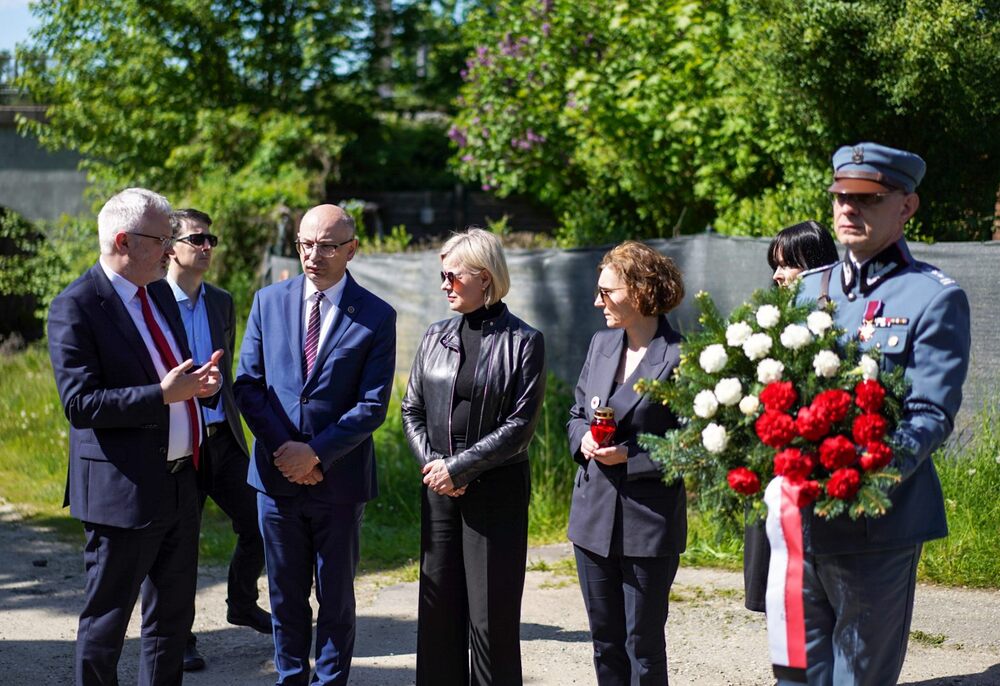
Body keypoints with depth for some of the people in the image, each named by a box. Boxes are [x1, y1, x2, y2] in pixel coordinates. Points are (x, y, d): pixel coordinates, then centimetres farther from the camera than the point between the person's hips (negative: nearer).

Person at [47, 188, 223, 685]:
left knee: (173, 616, 16)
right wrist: (162, 395, -26)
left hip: (181, 485, 8)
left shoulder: (160, 301, 13)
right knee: (106, 619, 4)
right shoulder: (75, 307, -13)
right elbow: (80, 403, -20)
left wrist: (202, 382, -1)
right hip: (123, 491, -8)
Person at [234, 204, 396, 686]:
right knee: (285, 596, 12)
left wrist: (315, 453, -16)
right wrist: (282, 449, -10)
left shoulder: (376, 316, -4)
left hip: (339, 479, -2)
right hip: (277, 474, 2)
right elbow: (248, 385, 2)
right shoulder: (268, 302, 4)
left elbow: (372, 405, -8)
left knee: (336, 597, 9)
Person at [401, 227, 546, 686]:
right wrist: (431, 463, -6)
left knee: (492, 618, -1)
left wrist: (458, 468, -13)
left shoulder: (523, 341, -6)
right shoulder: (436, 337, 9)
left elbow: (520, 425, -10)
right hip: (439, 491, 5)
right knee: (438, 612, 8)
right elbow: (412, 410, 11)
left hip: (497, 491, -4)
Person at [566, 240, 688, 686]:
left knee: (643, 646, 4)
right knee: (606, 643, 14)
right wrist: (583, 439, -4)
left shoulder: (679, 359, -13)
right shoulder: (601, 345, 8)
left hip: (649, 525, -6)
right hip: (594, 518, 6)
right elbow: (576, 414, 18)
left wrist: (629, 456, -19)